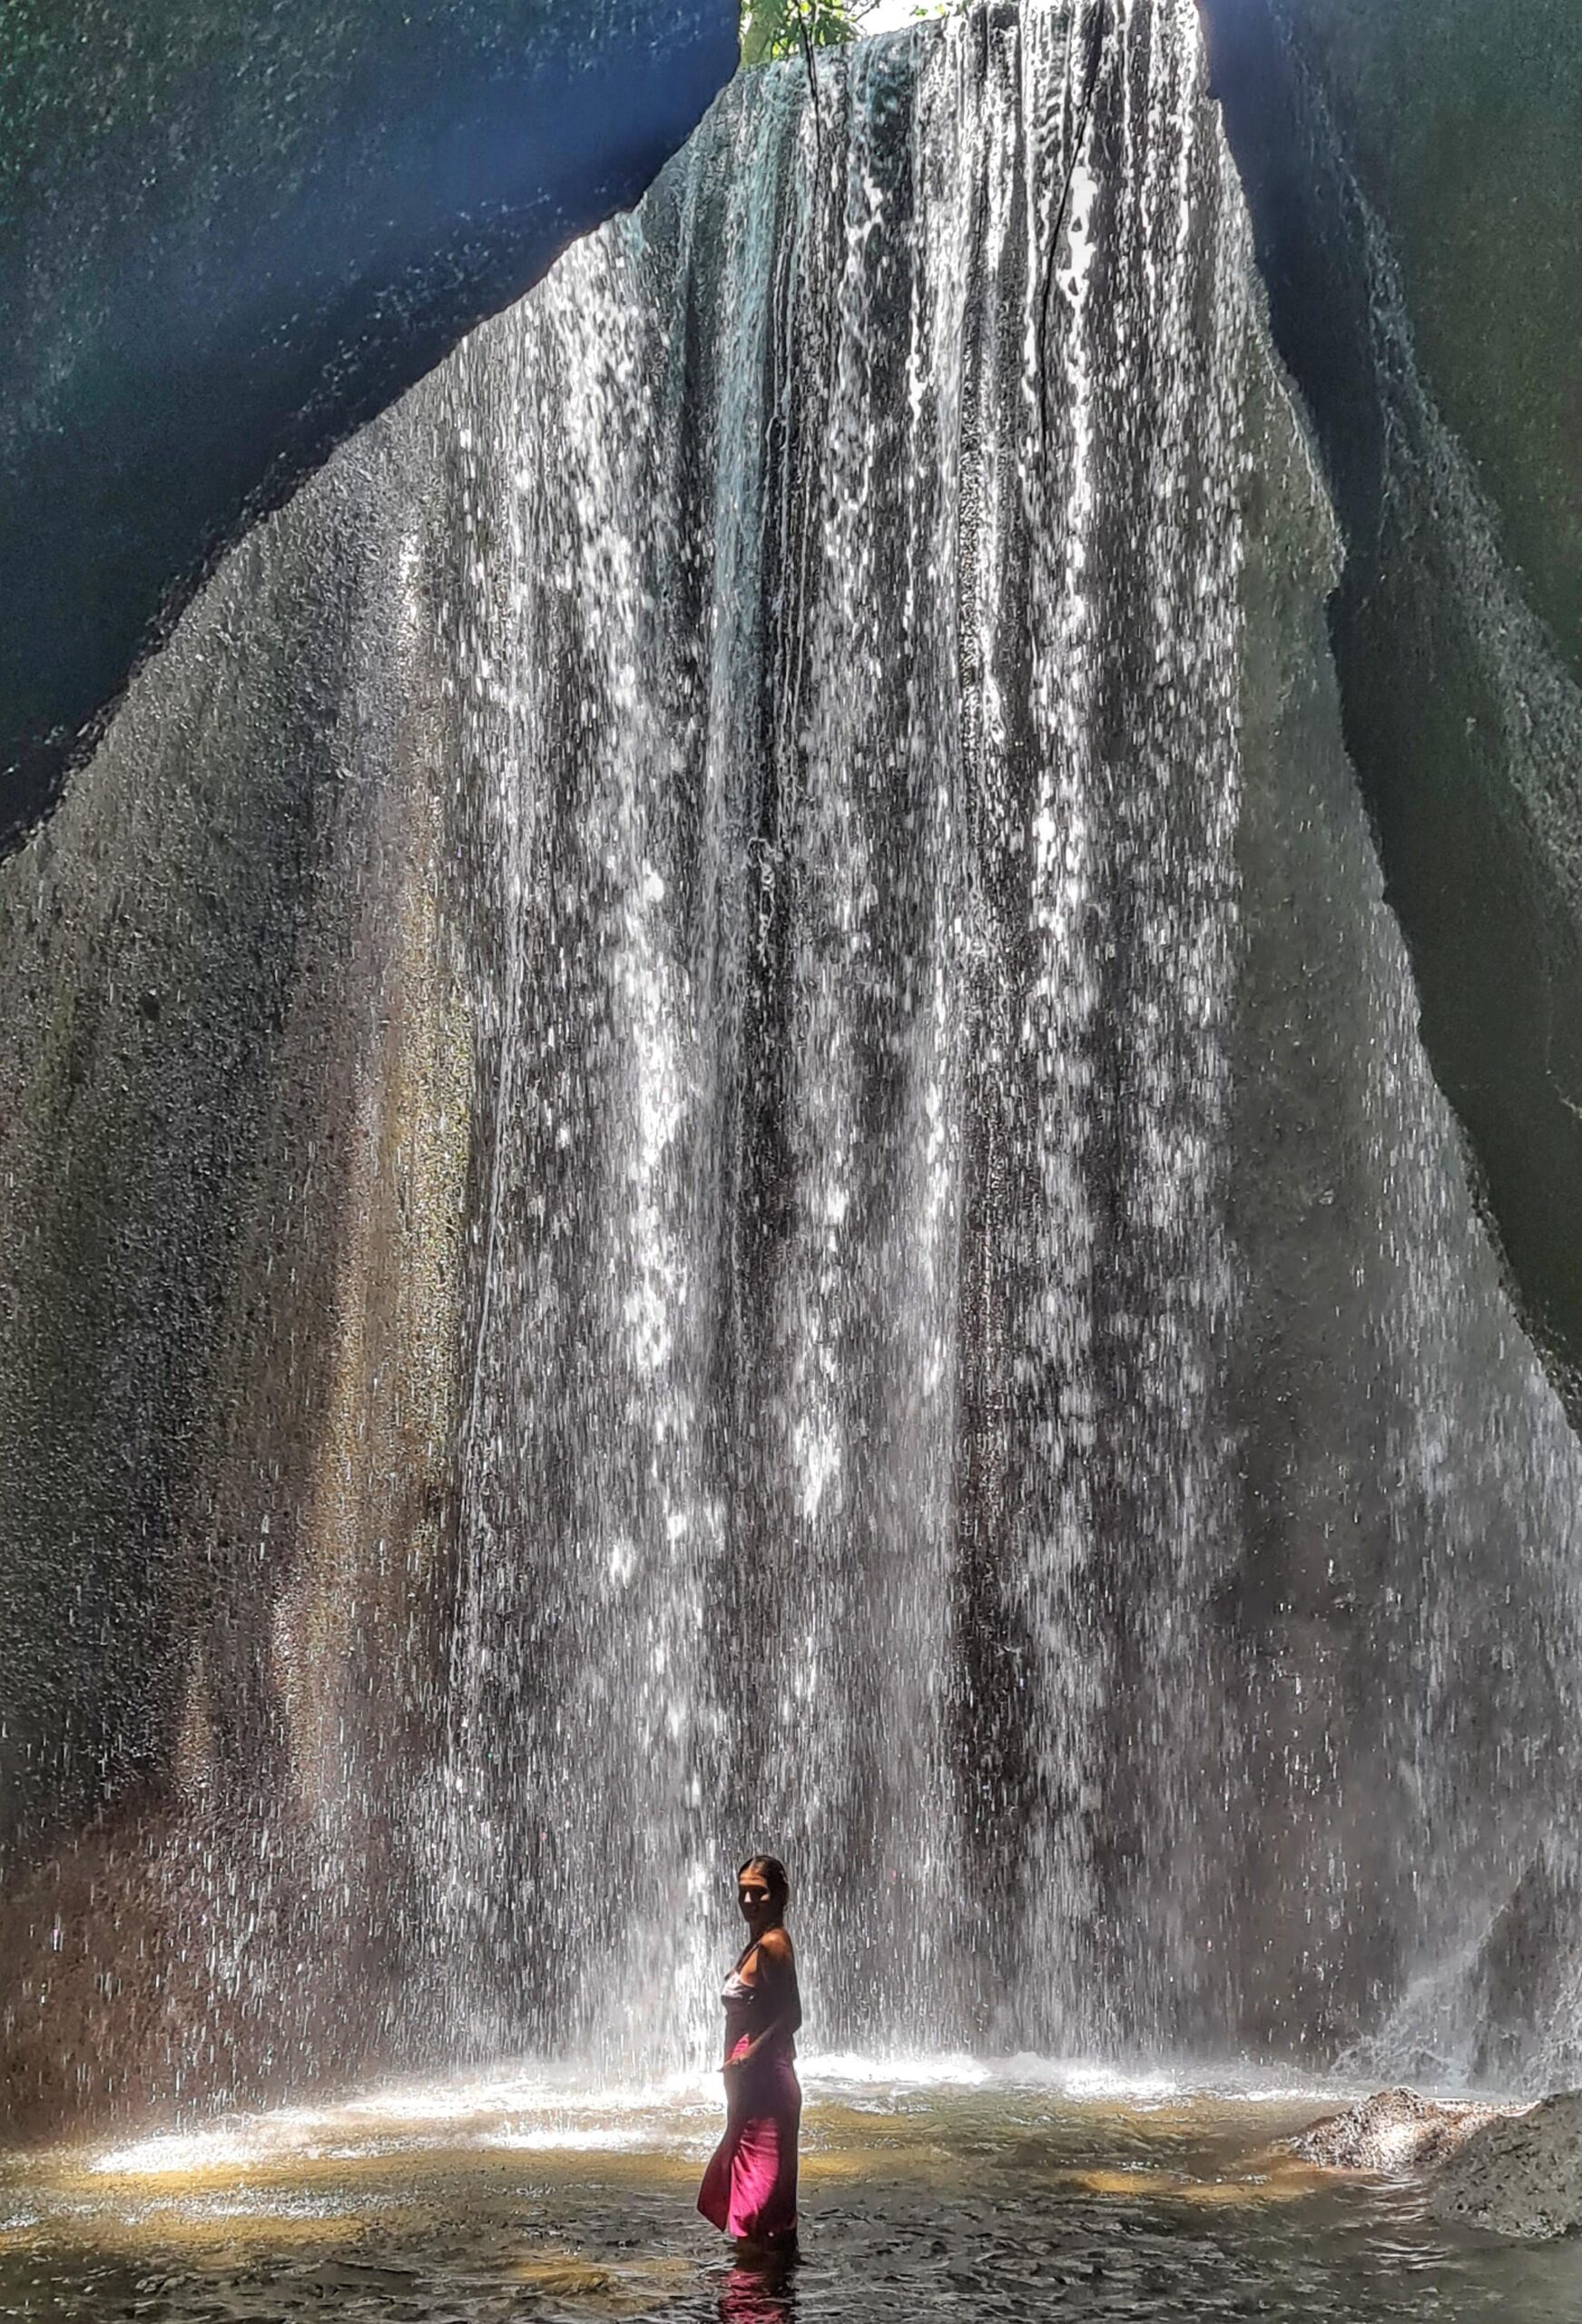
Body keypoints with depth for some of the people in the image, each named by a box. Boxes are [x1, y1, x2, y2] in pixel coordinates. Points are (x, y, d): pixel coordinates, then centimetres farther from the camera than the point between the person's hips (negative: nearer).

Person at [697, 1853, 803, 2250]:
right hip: (749, 2080, 11)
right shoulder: (755, 1944, 15)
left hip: (764, 2078, -11)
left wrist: (751, 2053, -23)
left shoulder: (773, 1943, -15)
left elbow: (791, 2016, -20)